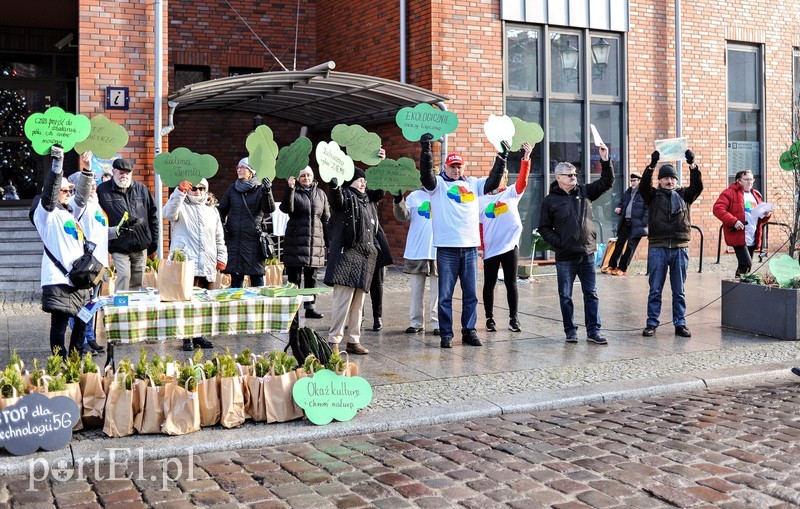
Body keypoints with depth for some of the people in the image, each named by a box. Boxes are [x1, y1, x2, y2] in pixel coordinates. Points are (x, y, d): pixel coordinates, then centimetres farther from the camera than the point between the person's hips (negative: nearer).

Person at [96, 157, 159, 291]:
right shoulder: (103, 190, -2)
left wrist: (154, 240, 9)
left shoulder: (142, 189, 7)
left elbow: (153, 214, 11)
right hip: (119, 245, -3)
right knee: (124, 276, -12)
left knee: (137, 280, 10)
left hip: (141, 244, 4)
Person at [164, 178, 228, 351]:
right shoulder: (181, 205, 8)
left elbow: (219, 238, 24)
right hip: (186, 263, -5)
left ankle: (198, 335, 16)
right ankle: (188, 337, -5)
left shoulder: (212, 210, 22)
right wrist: (179, 192, -25)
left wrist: (222, 257, 13)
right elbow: (168, 214, -16)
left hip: (208, 266, 5)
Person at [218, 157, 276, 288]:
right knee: (236, 277, 7)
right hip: (233, 238, 3)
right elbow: (222, 209, 16)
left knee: (257, 277, -1)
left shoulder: (260, 188, 1)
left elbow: (269, 209, -12)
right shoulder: (232, 188, 12)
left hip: (253, 239, -3)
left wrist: (267, 192, -29)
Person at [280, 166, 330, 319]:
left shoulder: (320, 194, 13)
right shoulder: (294, 192, 3)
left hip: (316, 242, 3)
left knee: (311, 277, 9)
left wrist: (328, 241, 11)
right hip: (296, 241, -3)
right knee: (294, 277, -2)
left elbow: (326, 219, 14)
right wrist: (290, 189, -26)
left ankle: (309, 307, 15)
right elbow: (286, 208, -16)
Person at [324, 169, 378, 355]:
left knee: (358, 302, 9)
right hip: (346, 254, -8)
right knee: (343, 299, -12)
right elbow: (336, 201, -27)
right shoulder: (346, 196, -2)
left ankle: (353, 341, 15)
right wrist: (334, 186, -47)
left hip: (364, 256, 8)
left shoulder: (367, 203, 22)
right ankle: (333, 341, -8)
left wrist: (373, 249, 22)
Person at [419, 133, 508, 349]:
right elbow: (426, 174, -14)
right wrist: (426, 151, -28)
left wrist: (502, 158, 1)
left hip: (470, 247, 4)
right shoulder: (438, 184, 3)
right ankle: (446, 334, 7)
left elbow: (493, 181, 9)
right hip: (447, 248, -4)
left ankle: (469, 331, 17)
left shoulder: (473, 183, 15)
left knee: (471, 293, 8)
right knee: (445, 294, 1)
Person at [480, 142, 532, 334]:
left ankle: (513, 319, 10)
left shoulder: (511, 193, 4)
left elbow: (522, 181, -14)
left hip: (510, 246, -1)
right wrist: (479, 247, 2)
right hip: (490, 249, 1)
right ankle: (490, 318, 18)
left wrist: (526, 159, -24)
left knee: (511, 283, 2)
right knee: (489, 284, 8)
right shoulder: (481, 200, 6)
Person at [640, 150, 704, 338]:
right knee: (655, 290, 3)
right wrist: (652, 165, -23)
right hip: (657, 248, -1)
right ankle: (652, 323, 9)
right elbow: (644, 186, -12)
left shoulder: (684, 195, 11)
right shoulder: (653, 196, 7)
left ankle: (680, 324, 14)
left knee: (679, 291, 8)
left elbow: (697, 186, -5)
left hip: (680, 248, 2)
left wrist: (692, 165, -16)